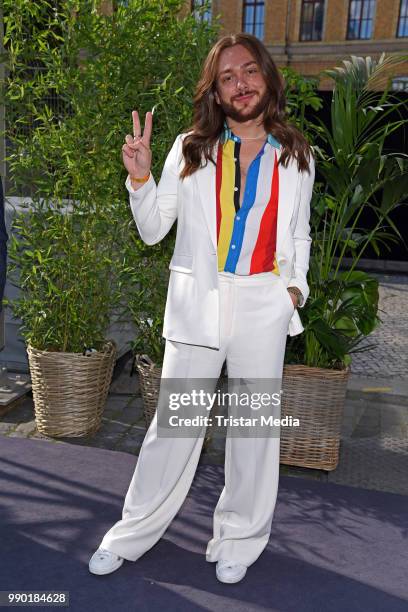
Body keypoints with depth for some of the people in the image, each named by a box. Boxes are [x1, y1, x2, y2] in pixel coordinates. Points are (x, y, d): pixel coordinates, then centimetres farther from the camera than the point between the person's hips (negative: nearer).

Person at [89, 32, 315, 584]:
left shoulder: (296, 157, 8)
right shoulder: (191, 150, 3)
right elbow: (153, 230, 3)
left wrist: (296, 285, 2)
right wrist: (140, 176, -11)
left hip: (264, 306, 2)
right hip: (197, 302, -1)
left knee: (255, 428, 9)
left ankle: (240, 540, 28)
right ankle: (134, 534, 24)